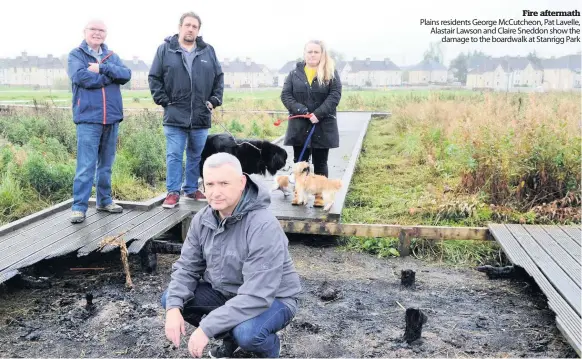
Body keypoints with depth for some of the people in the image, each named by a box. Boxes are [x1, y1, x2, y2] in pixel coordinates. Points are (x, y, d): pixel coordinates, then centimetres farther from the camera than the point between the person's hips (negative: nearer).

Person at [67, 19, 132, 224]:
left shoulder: (112, 56, 15)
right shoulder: (76, 55, 1)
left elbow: (126, 75, -3)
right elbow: (82, 77, -17)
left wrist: (102, 68, -15)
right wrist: (111, 74, -9)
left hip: (112, 118, 5)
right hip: (88, 118, -5)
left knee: (106, 164, 14)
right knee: (85, 166, -7)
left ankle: (104, 200, 25)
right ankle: (79, 207, -1)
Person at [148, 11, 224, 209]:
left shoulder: (208, 51, 8)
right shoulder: (165, 49, 1)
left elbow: (219, 77, 13)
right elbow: (154, 78, 2)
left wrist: (214, 100, 4)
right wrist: (163, 101, -5)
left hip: (201, 116, 3)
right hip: (175, 116, -3)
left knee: (197, 156, 12)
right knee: (174, 156, 0)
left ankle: (192, 189, 25)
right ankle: (173, 192, 9)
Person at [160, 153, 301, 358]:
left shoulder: (264, 227, -32)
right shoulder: (202, 219, -8)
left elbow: (256, 296, -35)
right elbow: (187, 267, -1)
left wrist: (206, 328, -34)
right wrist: (174, 307, -20)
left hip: (273, 300, -6)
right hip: (225, 291, 7)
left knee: (246, 333, -36)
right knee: (170, 299, -6)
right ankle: (230, 337, 13)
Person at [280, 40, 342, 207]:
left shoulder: (331, 73, 2)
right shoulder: (295, 73, 7)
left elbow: (335, 95, -8)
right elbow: (285, 95, 0)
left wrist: (318, 114, -20)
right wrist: (301, 110, -15)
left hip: (323, 125, -2)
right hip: (299, 125, 2)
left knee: (320, 162, 6)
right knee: (299, 161, 9)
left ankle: (320, 194, 14)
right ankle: (299, 192, 20)